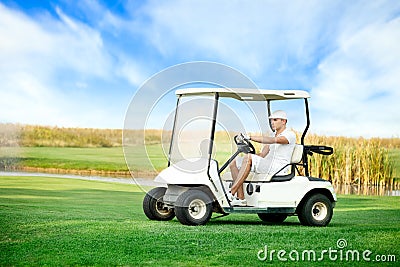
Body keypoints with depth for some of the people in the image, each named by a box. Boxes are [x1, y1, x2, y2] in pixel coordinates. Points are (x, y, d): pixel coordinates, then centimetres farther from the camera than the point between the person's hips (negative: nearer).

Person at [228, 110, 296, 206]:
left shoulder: (290, 135, -4)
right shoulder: (273, 135, 23)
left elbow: (273, 140, -24)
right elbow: (262, 154, 19)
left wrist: (250, 137, -29)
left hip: (277, 169, -9)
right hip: (267, 166, 9)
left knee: (248, 158, -30)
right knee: (234, 164, -7)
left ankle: (231, 193, -31)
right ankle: (241, 198, -15)